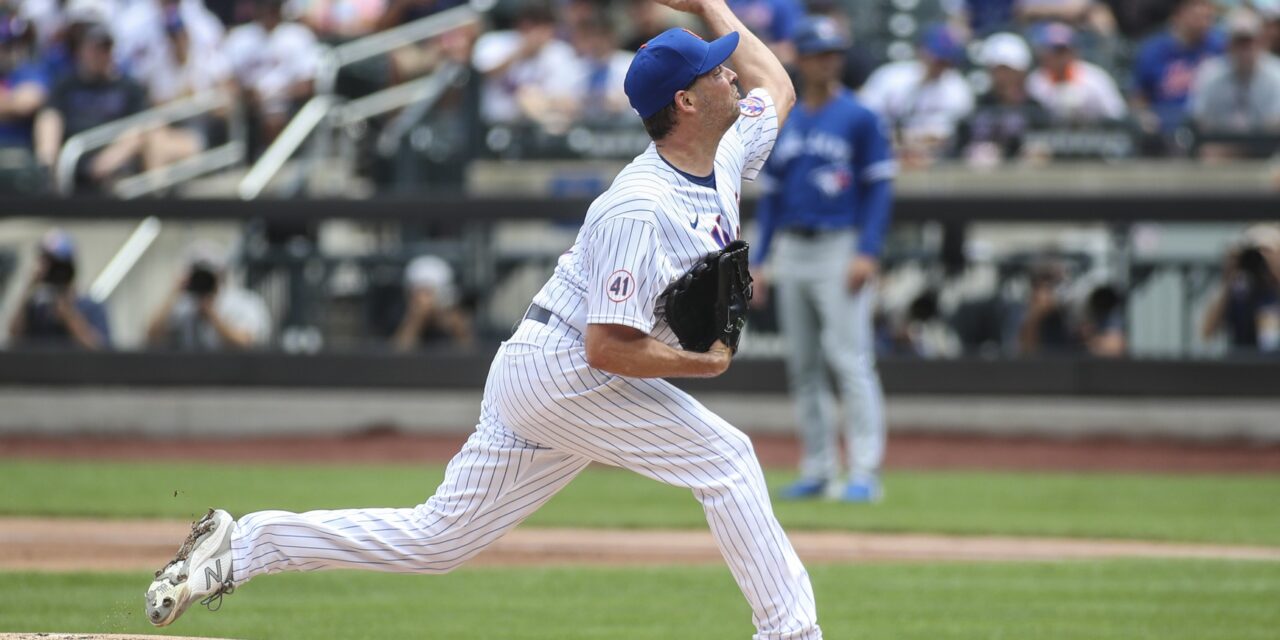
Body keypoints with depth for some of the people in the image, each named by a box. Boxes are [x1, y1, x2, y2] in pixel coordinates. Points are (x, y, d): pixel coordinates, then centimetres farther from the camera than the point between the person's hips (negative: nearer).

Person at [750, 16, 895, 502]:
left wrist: (867, 254, -16)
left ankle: (864, 472, -14)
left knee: (850, 359, -12)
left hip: (841, 248, -6)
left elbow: (879, 188, -6)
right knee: (801, 364, 7)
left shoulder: (859, 119, -2)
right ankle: (818, 469, 14)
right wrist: (758, 261, 10)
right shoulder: (784, 126, 14)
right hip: (792, 251, 6)